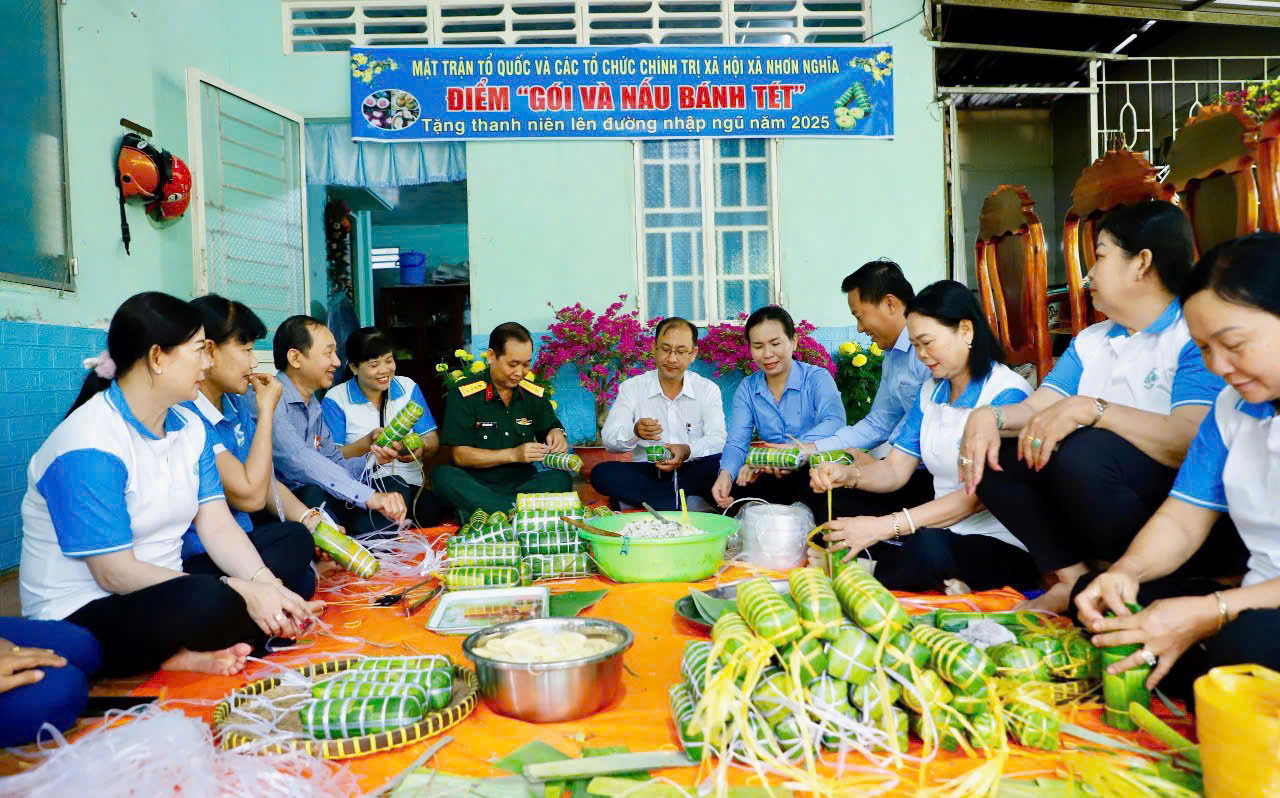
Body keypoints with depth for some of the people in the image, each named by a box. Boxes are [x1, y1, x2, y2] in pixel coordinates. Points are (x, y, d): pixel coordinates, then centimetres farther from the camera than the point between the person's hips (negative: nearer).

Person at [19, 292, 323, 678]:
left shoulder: (189, 426, 3)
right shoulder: (89, 448, -21)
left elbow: (217, 527, -4)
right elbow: (115, 573, -24)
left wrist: (265, 583, -22)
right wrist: (242, 592, -28)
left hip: (164, 591, 8)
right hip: (82, 616, -8)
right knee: (211, 604, -37)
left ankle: (194, 652, -14)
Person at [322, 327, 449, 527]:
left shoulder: (408, 388, 11)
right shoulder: (335, 400, 2)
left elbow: (433, 441, 8)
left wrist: (422, 447, -16)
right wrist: (367, 443, -21)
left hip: (410, 483, 3)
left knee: (432, 513, -31)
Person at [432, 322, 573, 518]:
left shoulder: (534, 395, 7)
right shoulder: (464, 396, -5)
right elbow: (460, 455, -9)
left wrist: (557, 434, -9)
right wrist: (514, 454, -19)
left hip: (522, 483, 3)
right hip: (475, 485, -3)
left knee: (562, 479, -25)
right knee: (443, 475, -33)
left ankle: (482, 512, -29)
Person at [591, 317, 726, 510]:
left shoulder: (708, 389, 5)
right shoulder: (631, 388, 5)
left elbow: (718, 440, -8)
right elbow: (609, 439, -4)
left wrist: (688, 450, -29)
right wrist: (634, 432, -27)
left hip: (692, 472, -1)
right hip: (646, 473, 1)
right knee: (601, 473, -28)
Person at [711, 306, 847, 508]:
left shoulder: (818, 378, -5)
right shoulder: (747, 389, 8)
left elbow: (834, 422, -25)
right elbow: (736, 443, -2)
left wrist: (786, 450, -43)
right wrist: (726, 473, -27)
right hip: (771, 476, 4)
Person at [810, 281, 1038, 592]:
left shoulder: (1007, 394, -13)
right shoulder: (930, 391, 12)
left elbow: (976, 496, -22)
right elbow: (896, 469, 9)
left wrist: (885, 526, -29)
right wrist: (849, 474, -14)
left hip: (1000, 543, -6)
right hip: (943, 529, 6)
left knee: (927, 548, -36)